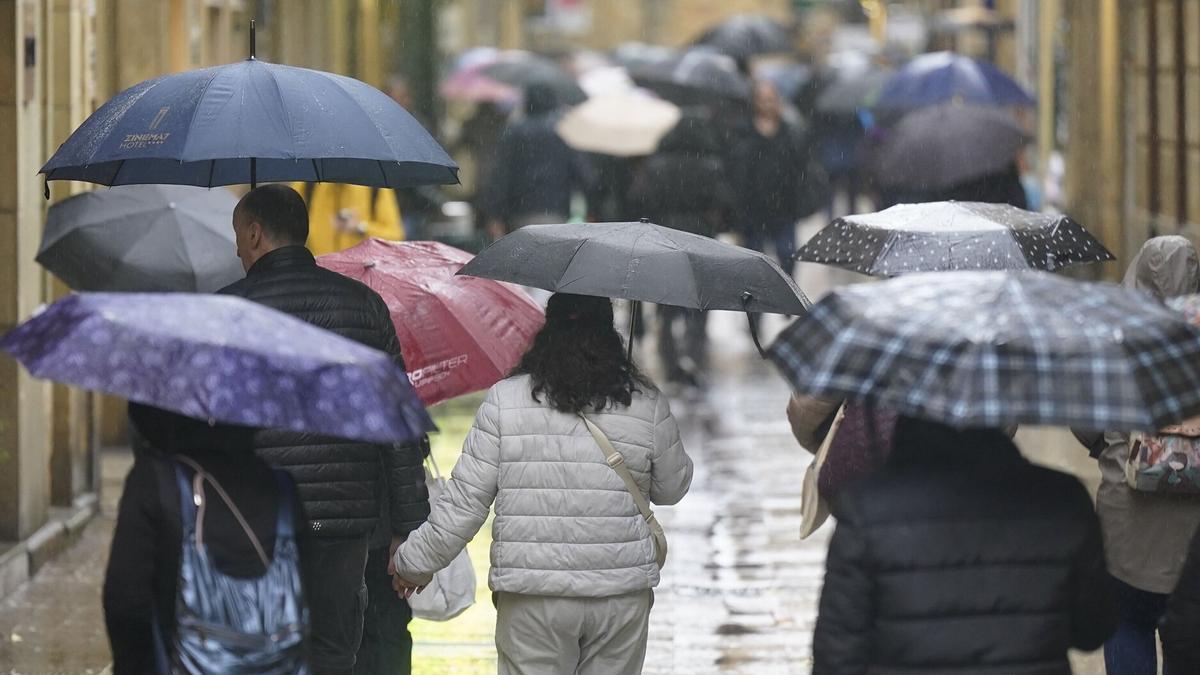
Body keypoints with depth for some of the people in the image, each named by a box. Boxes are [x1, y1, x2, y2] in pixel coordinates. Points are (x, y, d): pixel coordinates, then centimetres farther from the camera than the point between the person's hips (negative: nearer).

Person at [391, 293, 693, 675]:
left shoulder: (504, 400, -4)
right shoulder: (648, 406, 0)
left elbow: (463, 503, -4)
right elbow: (672, 489, 14)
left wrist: (414, 562, 9)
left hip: (532, 598, -1)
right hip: (623, 597, 2)